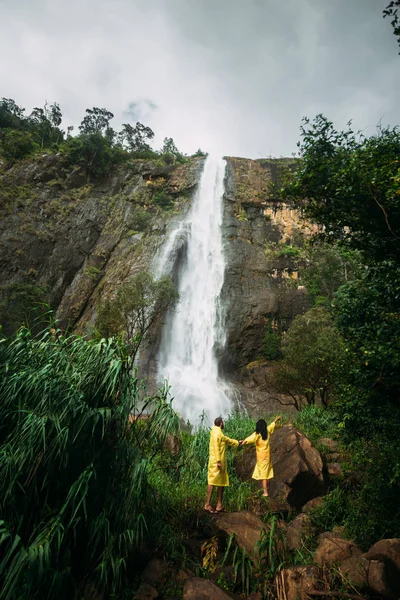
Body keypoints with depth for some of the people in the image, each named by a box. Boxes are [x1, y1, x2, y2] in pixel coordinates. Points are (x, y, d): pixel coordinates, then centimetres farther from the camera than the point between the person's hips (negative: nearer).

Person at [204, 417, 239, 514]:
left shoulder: (220, 434, 19)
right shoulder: (216, 432, -12)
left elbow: (227, 440, 34)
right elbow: (216, 447, -20)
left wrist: (237, 442, 42)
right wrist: (218, 461, -24)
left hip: (221, 462, 10)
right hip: (216, 462, -10)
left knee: (222, 483, 10)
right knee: (212, 482, -9)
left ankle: (219, 505, 14)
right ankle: (207, 504, -7)